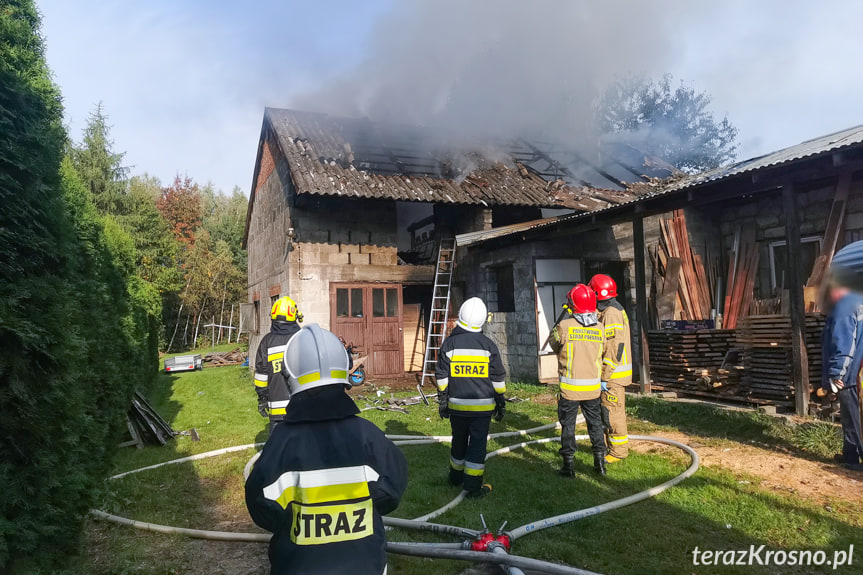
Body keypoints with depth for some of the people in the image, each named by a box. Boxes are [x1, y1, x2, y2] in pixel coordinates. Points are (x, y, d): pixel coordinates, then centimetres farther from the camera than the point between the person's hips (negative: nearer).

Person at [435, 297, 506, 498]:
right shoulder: (488, 345, -5)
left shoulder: (449, 344, -4)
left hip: (457, 405, 2)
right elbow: (498, 379, 0)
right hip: (482, 406, -2)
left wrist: (442, 402, 9)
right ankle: (473, 486, 6)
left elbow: (442, 377, 0)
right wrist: (500, 403, 10)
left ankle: (456, 477, 35)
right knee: (477, 445, 4)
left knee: (459, 441, 19)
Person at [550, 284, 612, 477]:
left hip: (570, 387, -3)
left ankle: (568, 465, 13)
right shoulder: (599, 328, -3)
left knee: (568, 425, 7)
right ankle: (600, 461, 24)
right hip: (593, 386, 4)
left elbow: (555, 346, 1)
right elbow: (602, 351, 9)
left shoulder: (564, 326, -16)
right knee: (595, 423, 17)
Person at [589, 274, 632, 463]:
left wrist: (605, 377, -22)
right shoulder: (608, 312, 14)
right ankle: (609, 446, 28)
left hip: (613, 374, -10)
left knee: (613, 413, -2)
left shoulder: (611, 314, -19)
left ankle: (619, 451, 8)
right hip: (612, 372, 10)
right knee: (606, 411, 18)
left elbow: (615, 348, -24)